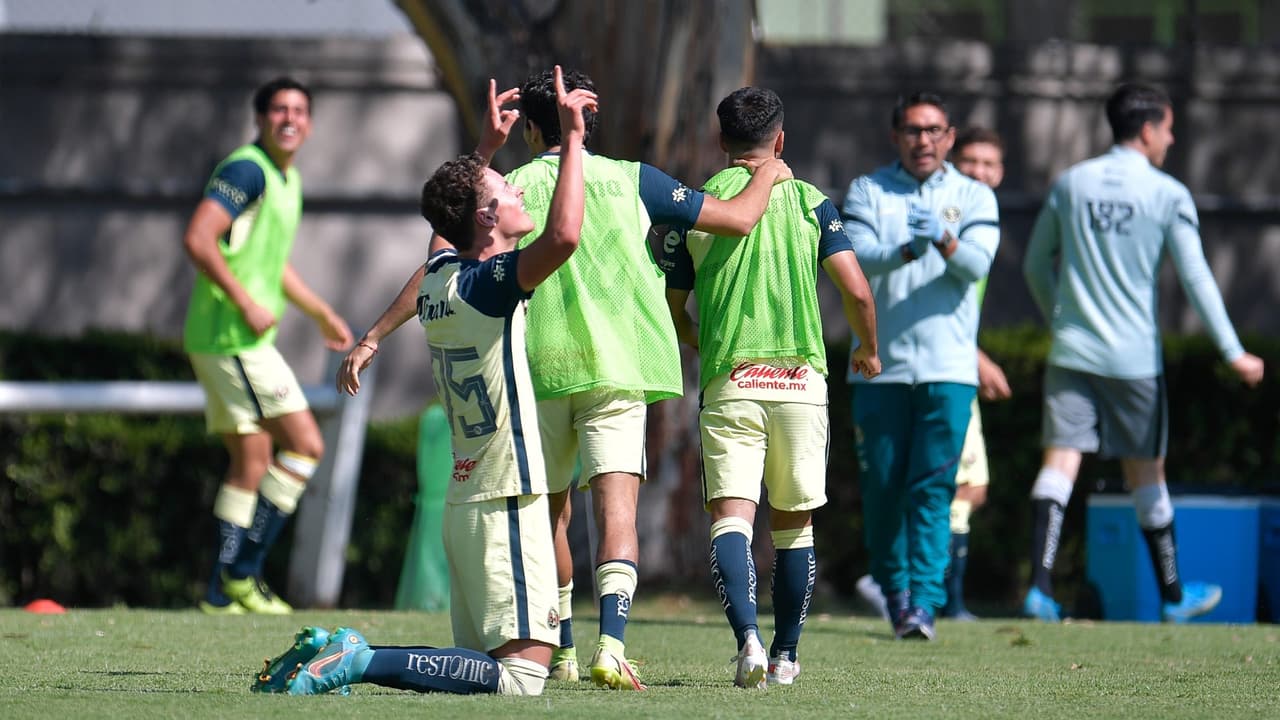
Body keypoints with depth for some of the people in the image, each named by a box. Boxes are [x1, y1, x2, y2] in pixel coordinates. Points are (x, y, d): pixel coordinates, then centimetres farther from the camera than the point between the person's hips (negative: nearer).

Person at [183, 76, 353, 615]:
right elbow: (198, 239, -23)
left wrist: (322, 314, 32)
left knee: (252, 461, 10)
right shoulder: (246, 171, -13)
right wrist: (245, 302, -22)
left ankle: (224, 589, 12)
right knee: (305, 444, -9)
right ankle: (243, 569, -7)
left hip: (247, 337, 10)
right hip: (230, 338, -10)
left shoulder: (286, 179, 18)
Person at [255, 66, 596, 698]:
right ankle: (362, 663, -18)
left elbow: (458, 236, 36)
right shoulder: (487, 285, -16)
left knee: (484, 662, 12)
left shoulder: (438, 275, 9)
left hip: (462, 501, 9)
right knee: (521, 673, -10)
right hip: (505, 504, -9)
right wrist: (572, 136, -27)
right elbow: (562, 237, -35)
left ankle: (334, 658, 2)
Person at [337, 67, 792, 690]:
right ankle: (611, 644, -30)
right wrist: (768, 175, 32)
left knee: (550, 511, 17)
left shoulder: (511, 187, 7)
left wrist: (373, 338, 6)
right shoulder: (630, 179, 8)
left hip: (538, 369, 1)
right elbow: (738, 219, 11)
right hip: (618, 369, -1)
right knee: (615, 505, -10)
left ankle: (560, 651, 28)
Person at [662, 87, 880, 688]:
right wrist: (868, 351, 17)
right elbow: (857, 291, -2)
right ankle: (785, 655, 18)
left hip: (729, 385, -1)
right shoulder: (809, 203, 5)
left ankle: (747, 636, -29)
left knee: (730, 515, -7)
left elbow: (672, 311, 12)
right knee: (794, 522, 13)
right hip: (800, 379, 1)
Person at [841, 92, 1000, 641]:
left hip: (948, 368, -1)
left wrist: (944, 240, -29)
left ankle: (924, 601, -11)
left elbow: (978, 264, -8)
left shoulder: (974, 197, 8)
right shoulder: (867, 192, 7)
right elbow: (855, 255, -10)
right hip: (880, 364, 1)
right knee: (882, 487, 4)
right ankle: (894, 589, 23)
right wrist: (906, 250, -29)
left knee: (933, 486, -8)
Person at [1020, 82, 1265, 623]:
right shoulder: (1168, 195, -4)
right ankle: (1173, 595, 23)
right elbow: (1196, 278, -8)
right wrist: (1233, 353, -6)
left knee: (1059, 462, -4)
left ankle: (1040, 584, -21)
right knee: (1146, 473, 10)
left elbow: (1035, 263, 14)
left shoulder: (1070, 184, 6)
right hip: (1135, 357, -2)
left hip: (1072, 351, 2)